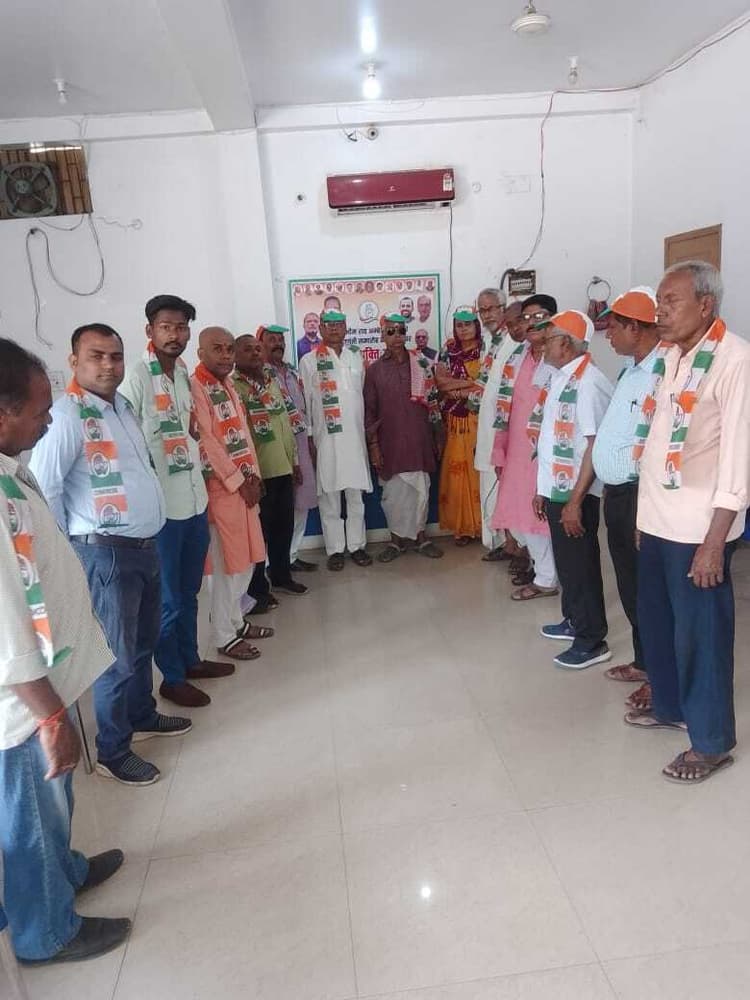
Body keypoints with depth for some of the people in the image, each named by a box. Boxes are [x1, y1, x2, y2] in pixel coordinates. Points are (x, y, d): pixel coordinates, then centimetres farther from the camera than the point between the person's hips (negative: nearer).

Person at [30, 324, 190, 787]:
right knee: (119, 654, 3)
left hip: (147, 545, 8)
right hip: (107, 554, -8)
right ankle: (112, 751, 22)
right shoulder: (68, 415, -18)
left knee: (145, 642, 22)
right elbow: (42, 487, -23)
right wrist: (67, 546, -12)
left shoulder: (123, 405, 9)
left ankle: (142, 716, 43)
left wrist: (146, 531, 15)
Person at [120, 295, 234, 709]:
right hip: (160, 504, -7)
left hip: (194, 498, 7)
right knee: (167, 598, 5)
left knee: (189, 591, 20)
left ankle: (190, 659, 36)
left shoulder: (185, 373, 10)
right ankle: (172, 678, 21)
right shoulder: (136, 376, -13)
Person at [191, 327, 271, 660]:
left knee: (247, 556, 16)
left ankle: (237, 619, 31)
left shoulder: (228, 384, 15)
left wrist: (253, 474, 3)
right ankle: (225, 636, 11)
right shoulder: (195, 388, -13)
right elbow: (206, 441, -17)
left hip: (244, 480, 9)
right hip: (220, 485, -9)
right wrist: (239, 481, -13)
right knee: (226, 562, -1)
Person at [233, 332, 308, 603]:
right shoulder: (233, 387, -11)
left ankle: (281, 576, 32)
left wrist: (294, 459, 17)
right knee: (260, 531, 2)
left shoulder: (272, 382, 13)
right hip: (259, 473, -7)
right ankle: (257, 588, 15)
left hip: (283, 468, 7)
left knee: (284, 527, 16)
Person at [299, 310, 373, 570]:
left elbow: (365, 394, 15)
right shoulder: (309, 361, 1)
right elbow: (304, 402, 0)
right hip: (326, 436, -3)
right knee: (329, 495, 3)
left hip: (355, 434, 3)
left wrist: (368, 428, 10)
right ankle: (334, 549, 12)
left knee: (356, 494, 7)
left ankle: (357, 544, 17)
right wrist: (308, 437, -4)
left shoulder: (356, 357, 12)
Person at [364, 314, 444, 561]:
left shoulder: (422, 364, 2)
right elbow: (369, 410, 1)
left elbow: (433, 401, 6)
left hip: (418, 439, 1)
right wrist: (373, 445, -4)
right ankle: (396, 539, 21)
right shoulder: (374, 369, 1)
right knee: (392, 492, 6)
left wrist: (438, 436, 5)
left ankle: (420, 536, 23)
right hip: (389, 441, 0)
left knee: (420, 490, 8)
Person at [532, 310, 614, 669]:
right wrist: (542, 487, 16)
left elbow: (596, 445, -21)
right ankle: (574, 621, 35)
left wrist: (575, 500, -22)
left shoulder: (589, 382, -18)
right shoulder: (557, 378, 10)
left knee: (580, 564, 2)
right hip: (555, 489, 8)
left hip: (575, 494, -8)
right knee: (565, 561, 19)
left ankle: (592, 640, 15)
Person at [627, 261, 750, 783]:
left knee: (699, 632, 4)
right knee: (656, 619, 18)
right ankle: (668, 705, 40)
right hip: (657, 518, 7)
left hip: (697, 525, -7)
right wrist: (645, 511, 14)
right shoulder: (668, 356, 9)